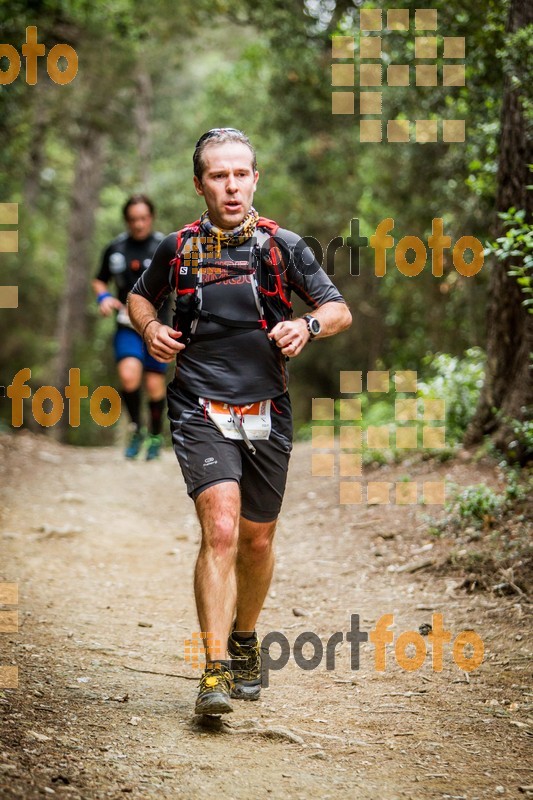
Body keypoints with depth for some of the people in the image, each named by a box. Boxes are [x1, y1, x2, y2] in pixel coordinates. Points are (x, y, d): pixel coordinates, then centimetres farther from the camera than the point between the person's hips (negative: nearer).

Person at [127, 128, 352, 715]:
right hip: (200, 410, -2)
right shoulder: (178, 248, 3)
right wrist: (150, 329, 0)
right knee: (220, 529, -20)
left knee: (257, 541, 14)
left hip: (266, 414, 2)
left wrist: (308, 325, -14)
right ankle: (217, 670, -21)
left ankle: (244, 640, 39)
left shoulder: (283, 246, 2)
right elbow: (139, 296, 21)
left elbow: (339, 310, 7)